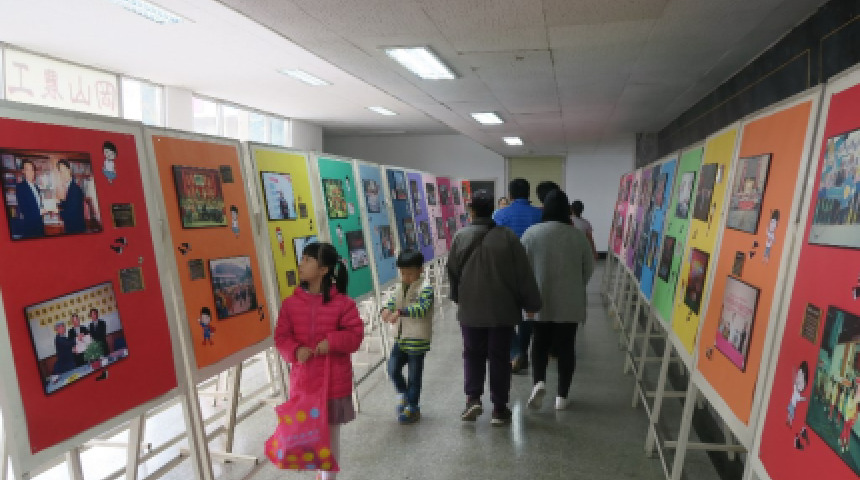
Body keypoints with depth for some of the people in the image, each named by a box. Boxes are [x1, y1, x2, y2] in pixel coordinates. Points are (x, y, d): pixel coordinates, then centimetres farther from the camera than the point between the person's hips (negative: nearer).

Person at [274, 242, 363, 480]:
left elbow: (356, 334, -8)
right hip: (303, 382, 3)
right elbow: (281, 337, -1)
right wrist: (296, 350, -19)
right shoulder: (290, 303, -1)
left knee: (331, 433, 12)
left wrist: (332, 342, -23)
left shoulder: (342, 302, -9)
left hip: (334, 382, -2)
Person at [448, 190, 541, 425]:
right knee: (500, 356, 10)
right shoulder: (507, 237, -9)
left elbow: (452, 273, 5)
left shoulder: (460, 237, -6)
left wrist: (458, 298, 21)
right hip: (502, 310, 0)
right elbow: (523, 275, -7)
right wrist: (531, 304, 4)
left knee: (473, 354, 17)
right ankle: (499, 408, 16)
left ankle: (472, 398, 5)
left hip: (470, 309, 1)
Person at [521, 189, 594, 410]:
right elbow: (589, 268, 4)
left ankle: (539, 381, -5)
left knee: (540, 343, 15)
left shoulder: (531, 233, -8)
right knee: (566, 346, 9)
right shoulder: (578, 235, -5)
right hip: (570, 302, 0)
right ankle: (562, 395, 14)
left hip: (540, 300, 0)